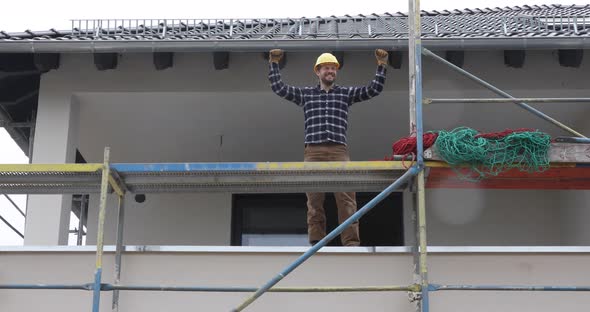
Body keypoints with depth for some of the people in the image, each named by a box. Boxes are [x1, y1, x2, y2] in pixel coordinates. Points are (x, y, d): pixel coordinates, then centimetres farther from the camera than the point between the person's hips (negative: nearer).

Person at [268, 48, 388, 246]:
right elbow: (279, 88, 16)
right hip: (313, 152, 1)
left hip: (339, 151, -1)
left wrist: (381, 66, 7)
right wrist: (274, 64, 15)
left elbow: (374, 89, 13)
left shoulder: (346, 93, 18)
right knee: (314, 200, -3)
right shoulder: (305, 94, 19)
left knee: (346, 198, -12)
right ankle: (316, 243, -2)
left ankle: (351, 243, -16)